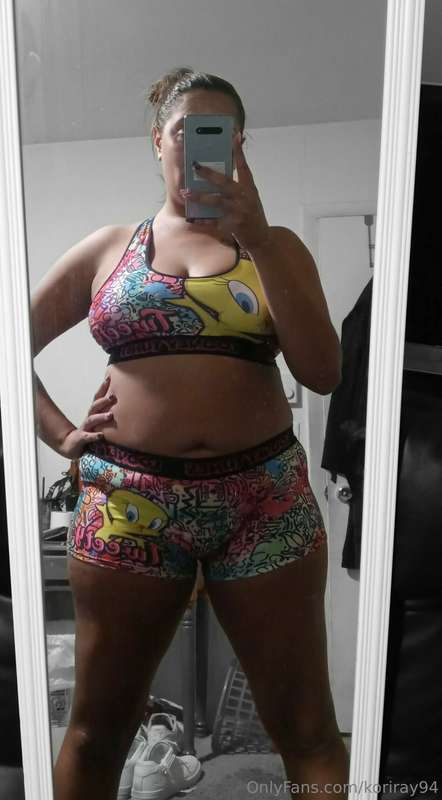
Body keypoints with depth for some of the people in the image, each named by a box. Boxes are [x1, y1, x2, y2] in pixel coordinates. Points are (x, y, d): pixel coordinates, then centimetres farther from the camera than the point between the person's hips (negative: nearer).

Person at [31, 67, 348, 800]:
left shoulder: (275, 246, 9)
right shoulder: (109, 248, 10)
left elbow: (324, 373, -5)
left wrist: (255, 238, -9)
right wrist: (61, 436, 1)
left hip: (264, 498, 0)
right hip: (129, 500, 1)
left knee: (307, 730, 7)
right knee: (99, 727, 12)